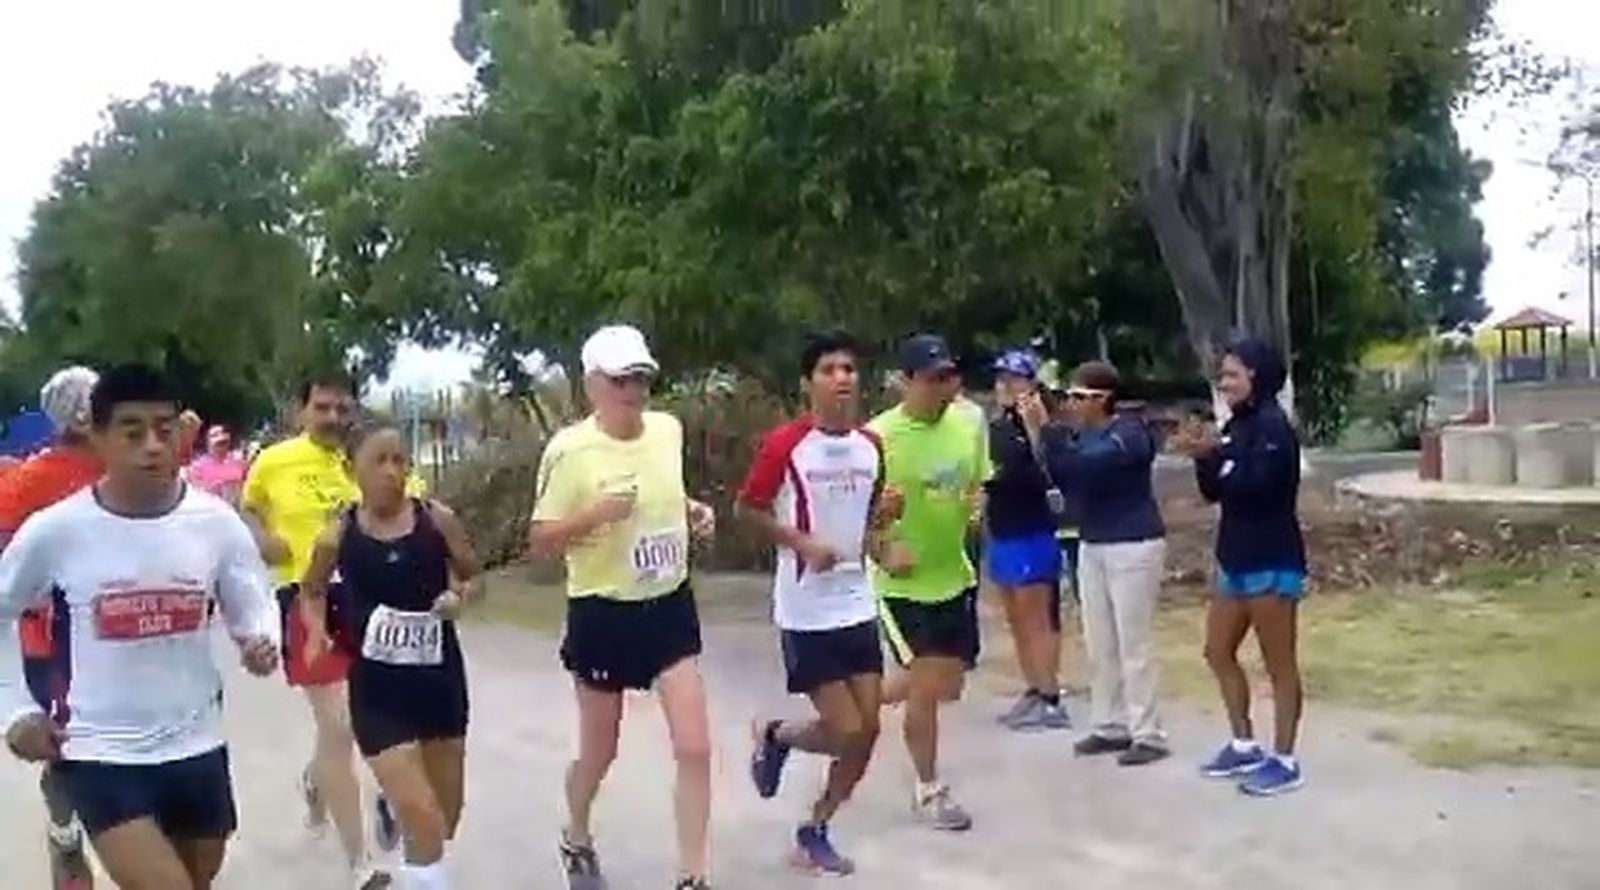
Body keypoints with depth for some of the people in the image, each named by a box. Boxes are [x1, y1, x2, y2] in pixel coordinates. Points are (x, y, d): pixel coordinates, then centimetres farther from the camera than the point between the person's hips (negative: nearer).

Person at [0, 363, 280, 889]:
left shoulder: (217, 522, -7)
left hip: (197, 747, 4)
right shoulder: (54, 531, -11)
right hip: (101, 754, -3)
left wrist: (261, 645, -18)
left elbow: (252, 609, 5)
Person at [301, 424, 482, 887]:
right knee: (423, 822, -10)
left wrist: (459, 596, -14)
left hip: (439, 676, 3)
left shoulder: (438, 520, -7)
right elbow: (311, 591, 11)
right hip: (377, 685, -2)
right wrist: (318, 627, -8)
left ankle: (393, 803, 49)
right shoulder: (338, 536, -7)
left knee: (446, 818, 16)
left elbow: (473, 575, 7)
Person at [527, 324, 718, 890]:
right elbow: (539, 542, -13)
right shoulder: (570, 449, -16)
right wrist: (595, 514, -28)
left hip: (670, 606, 4)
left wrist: (695, 513, 0)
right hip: (603, 614, -4)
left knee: (694, 747, -5)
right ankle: (577, 841, 44)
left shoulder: (669, 430, 0)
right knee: (599, 752, 14)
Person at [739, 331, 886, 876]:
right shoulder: (785, 443, -13)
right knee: (846, 732, -7)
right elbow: (748, 509, -6)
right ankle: (775, 736, 25)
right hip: (806, 611, -6)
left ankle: (815, 833, 25)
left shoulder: (871, 446, 5)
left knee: (867, 733, 5)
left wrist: (877, 545, 1)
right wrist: (802, 542, -17)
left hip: (857, 605, 6)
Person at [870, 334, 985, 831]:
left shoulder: (968, 422, -1)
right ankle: (929, 790, 18)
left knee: (948, 685, 12)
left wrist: (975, 504, -7)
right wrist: (882, 551, -29)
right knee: (928, 683, -3)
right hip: (904, 583, -6)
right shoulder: (879, 436, -19)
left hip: (954, 575, 6)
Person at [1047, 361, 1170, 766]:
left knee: (1133, 644, -5)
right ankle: (1110, 726, 21)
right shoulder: (1084, 434, 8)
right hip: (1092, 546, 8)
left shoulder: (1130, 432, -15)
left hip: (1133, 546, -8)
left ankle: (1148, 735, 2)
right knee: (1099, 644, 11)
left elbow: (1086, 465, -29)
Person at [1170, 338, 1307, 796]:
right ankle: (1244, 745, 27)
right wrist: (1203, 457, -4)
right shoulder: (1237, 424, 12)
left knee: (1279, 663, 0)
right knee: (1219, 652, 15)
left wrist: (1215, 453, -20)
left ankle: (1284, 761, 9)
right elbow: (1214, 492, 11)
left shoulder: (1273, 426, -14)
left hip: (1272, 564, -10)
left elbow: (1255, 486, -24)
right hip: (1236, 561, 10)